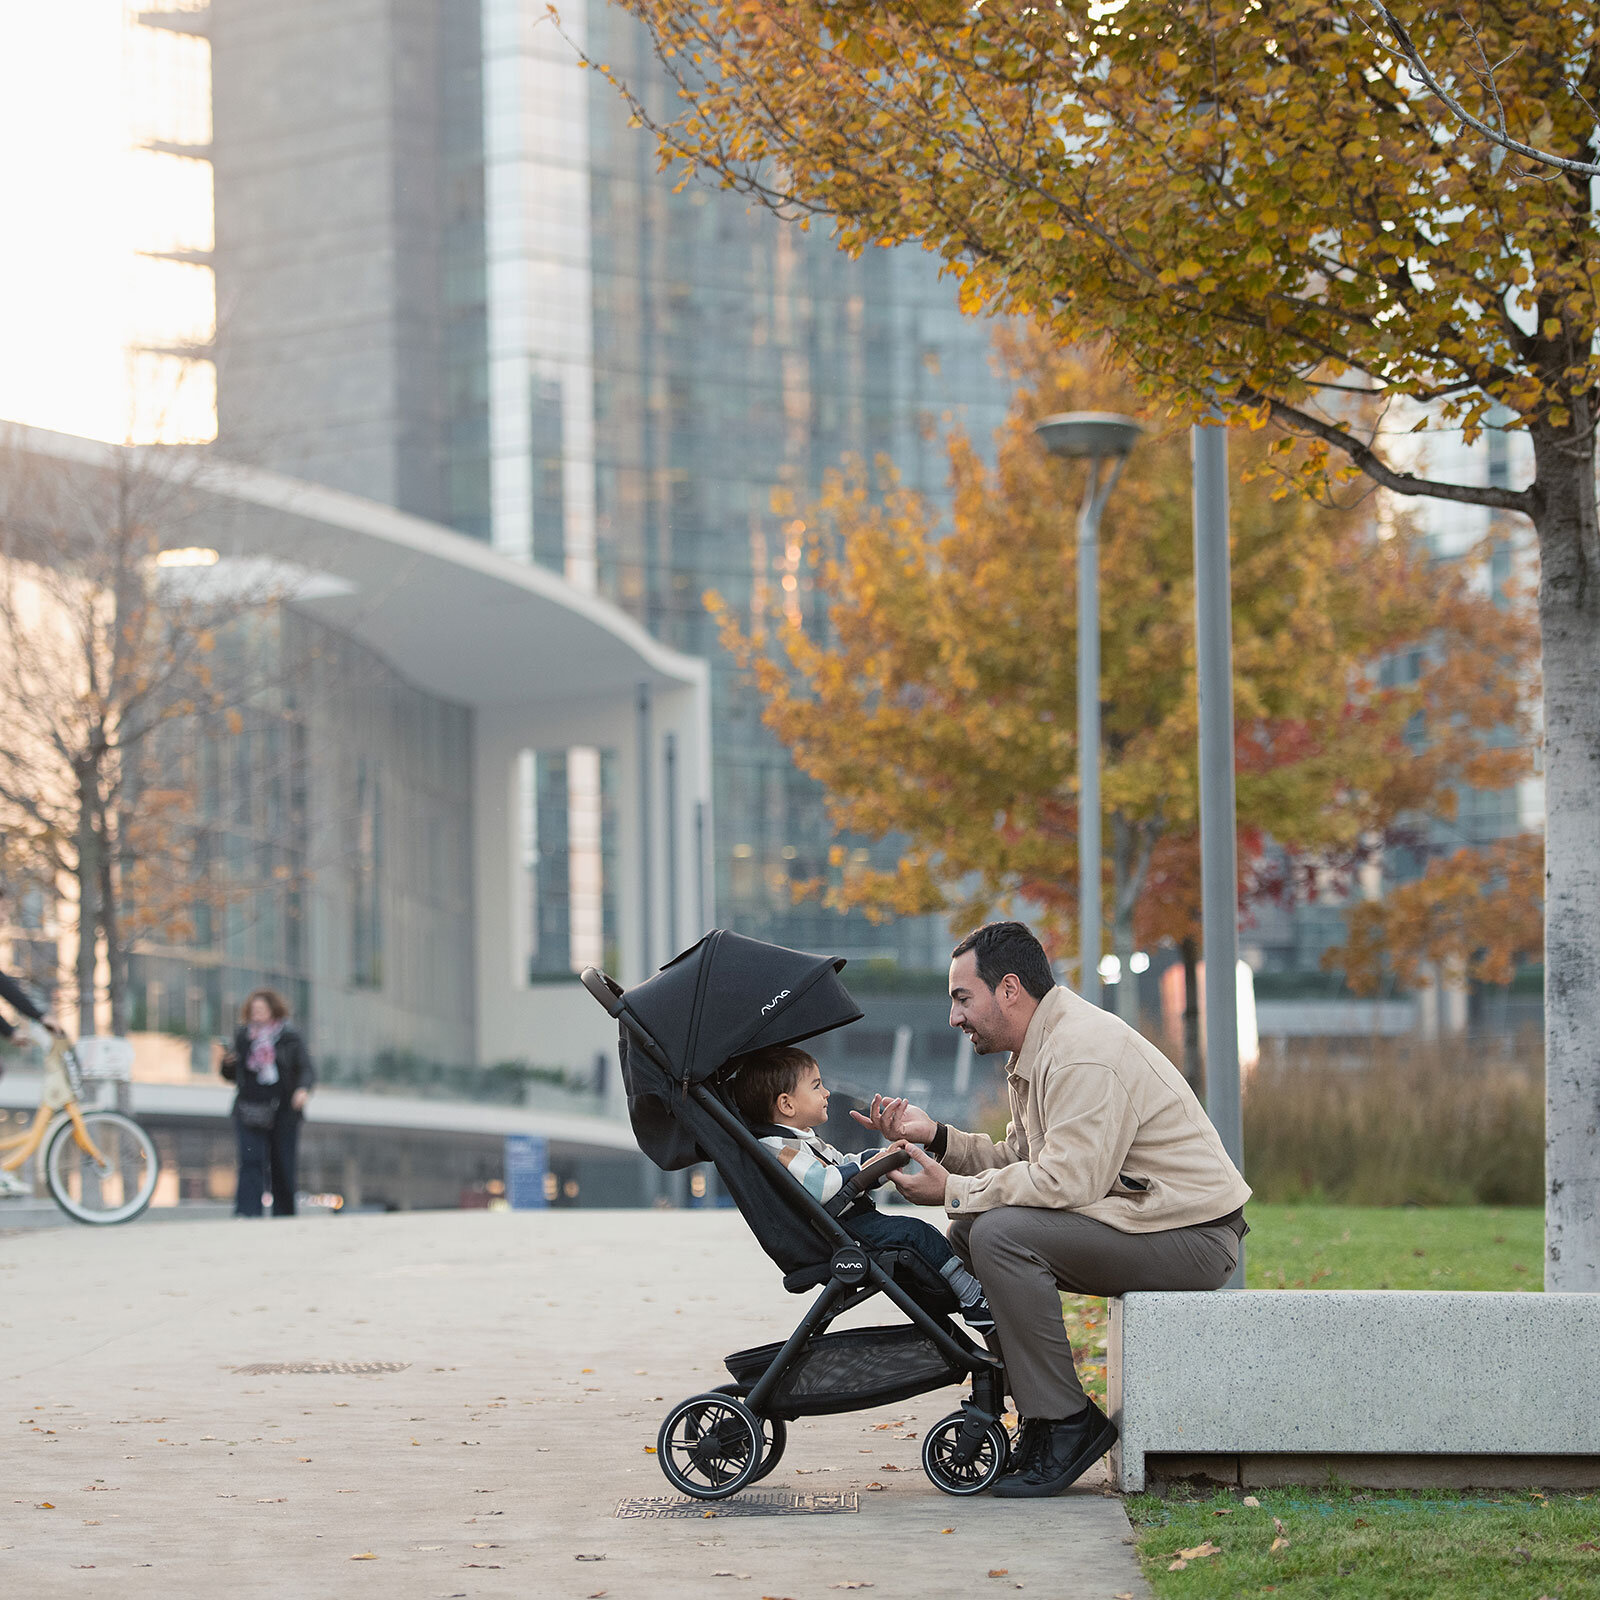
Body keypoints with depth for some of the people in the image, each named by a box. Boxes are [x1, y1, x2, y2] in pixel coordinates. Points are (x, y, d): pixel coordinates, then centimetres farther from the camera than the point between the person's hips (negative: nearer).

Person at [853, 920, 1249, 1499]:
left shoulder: (1085, 1053, -20)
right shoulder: (1039, 1049, 13)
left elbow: (1066, 1182, -26)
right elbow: (1019, 1158, 15)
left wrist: (953, 1191, -16)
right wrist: (934, 1137, 3)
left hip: (1194, 1237, -11)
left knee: (1001, 1233, -24)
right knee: (965, 1238, 8)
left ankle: (1065, 1423, -17)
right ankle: (1042, 1412, 6)